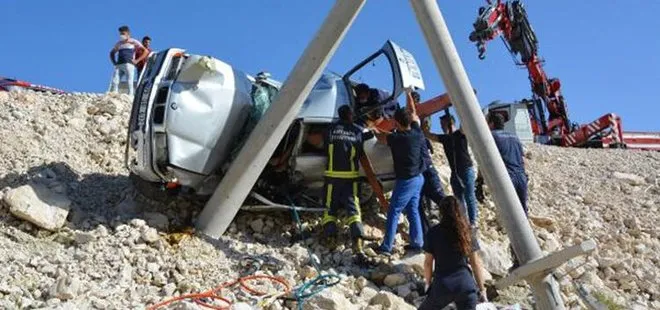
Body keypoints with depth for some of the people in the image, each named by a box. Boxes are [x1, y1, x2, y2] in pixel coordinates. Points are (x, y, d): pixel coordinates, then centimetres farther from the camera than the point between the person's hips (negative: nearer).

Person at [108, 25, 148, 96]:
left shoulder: (133, 42, 9)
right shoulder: (119, 43, 23)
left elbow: (145, 51, 1)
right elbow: (112, 53, 35)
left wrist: (137, 60, -7)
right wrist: (114, 62, 17)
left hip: (128, 65, -5)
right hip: (118, 65, 5)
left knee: (129, 83, -10)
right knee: (114, 82, -8)